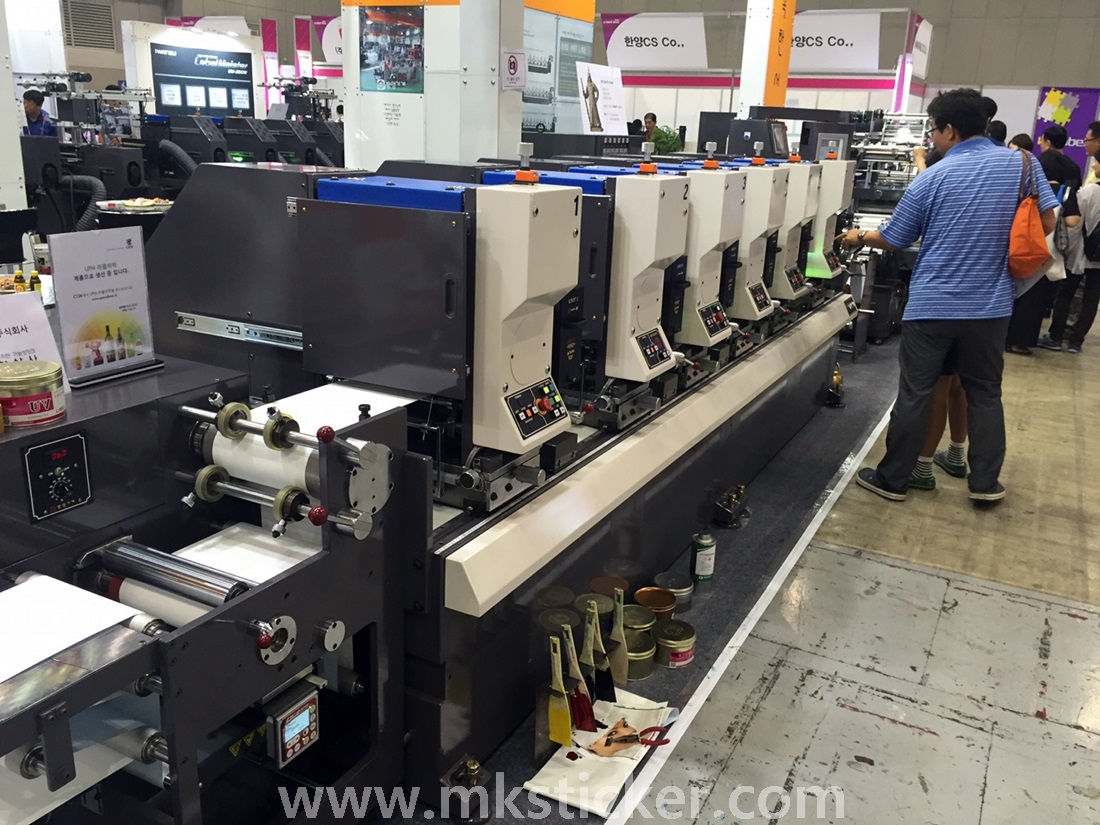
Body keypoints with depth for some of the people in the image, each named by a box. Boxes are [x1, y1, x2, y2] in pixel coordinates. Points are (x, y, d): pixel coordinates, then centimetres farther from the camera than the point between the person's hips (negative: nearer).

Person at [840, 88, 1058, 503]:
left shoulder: (932, 178, -7)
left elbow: (893, 239, 1)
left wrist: (860, 238, 22)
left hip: (932, 306, -3)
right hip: (991, 305, 3)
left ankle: (892, 479, 15)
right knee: (985, 393, 15)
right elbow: (1047, 223, 3)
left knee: (914, 395, 5)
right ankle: (985, 481, 19)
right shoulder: (1023, 164, 0)